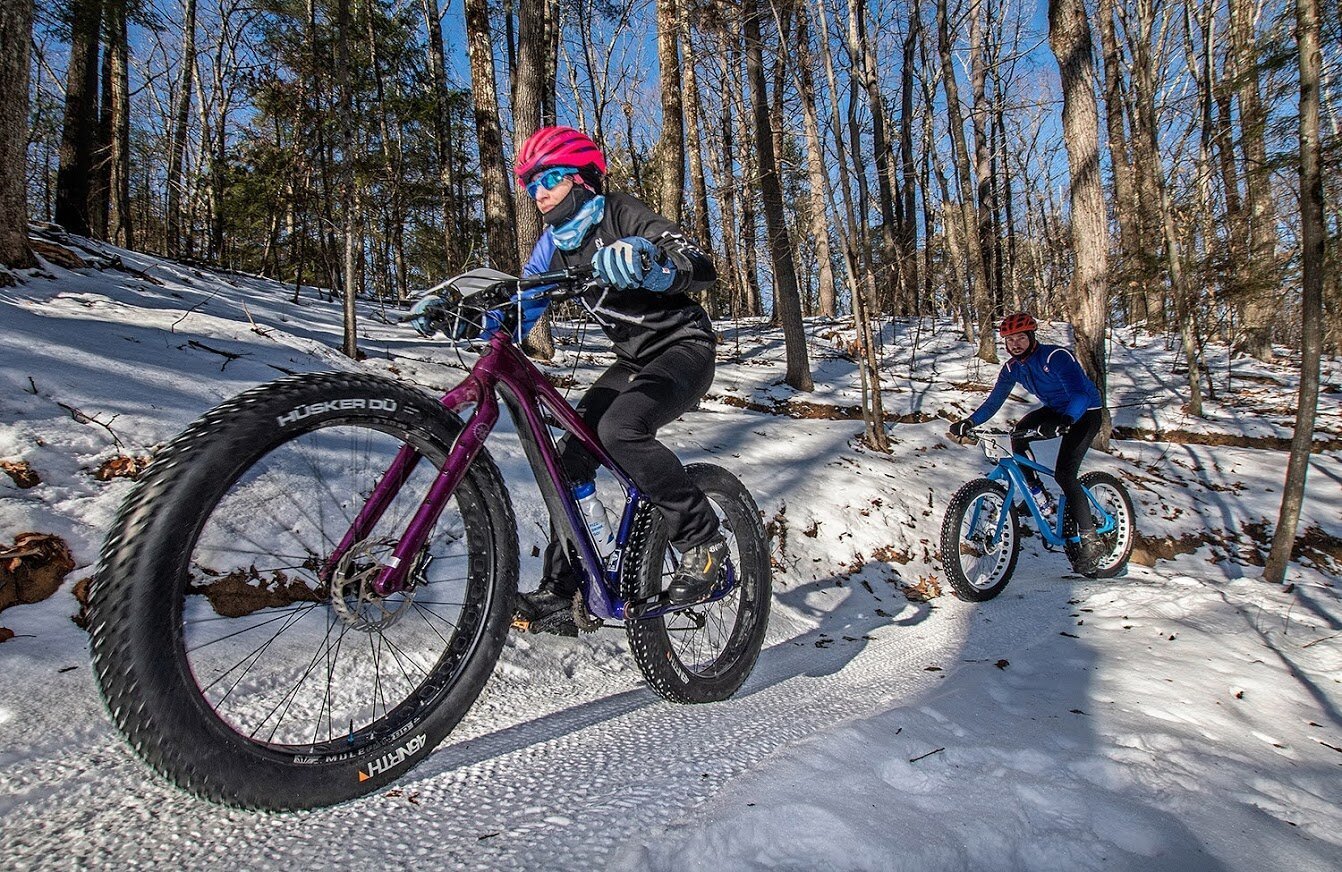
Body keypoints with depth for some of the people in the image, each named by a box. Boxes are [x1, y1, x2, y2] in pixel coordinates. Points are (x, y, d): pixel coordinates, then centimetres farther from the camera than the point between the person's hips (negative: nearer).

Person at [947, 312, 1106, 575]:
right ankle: (1036, 492, 1)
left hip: (1084, 412, -7)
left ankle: (1091, 542, -10)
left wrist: (1064, 421, -57)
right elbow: (994, 401, -7)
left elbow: (1079, 394, -39)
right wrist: (969, 422, -22)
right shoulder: (1012, 368, -7)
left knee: (1064, 474, -19)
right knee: (1018, 434, -16)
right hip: (1056, 410, 7)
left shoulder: (1057, 356, -28)